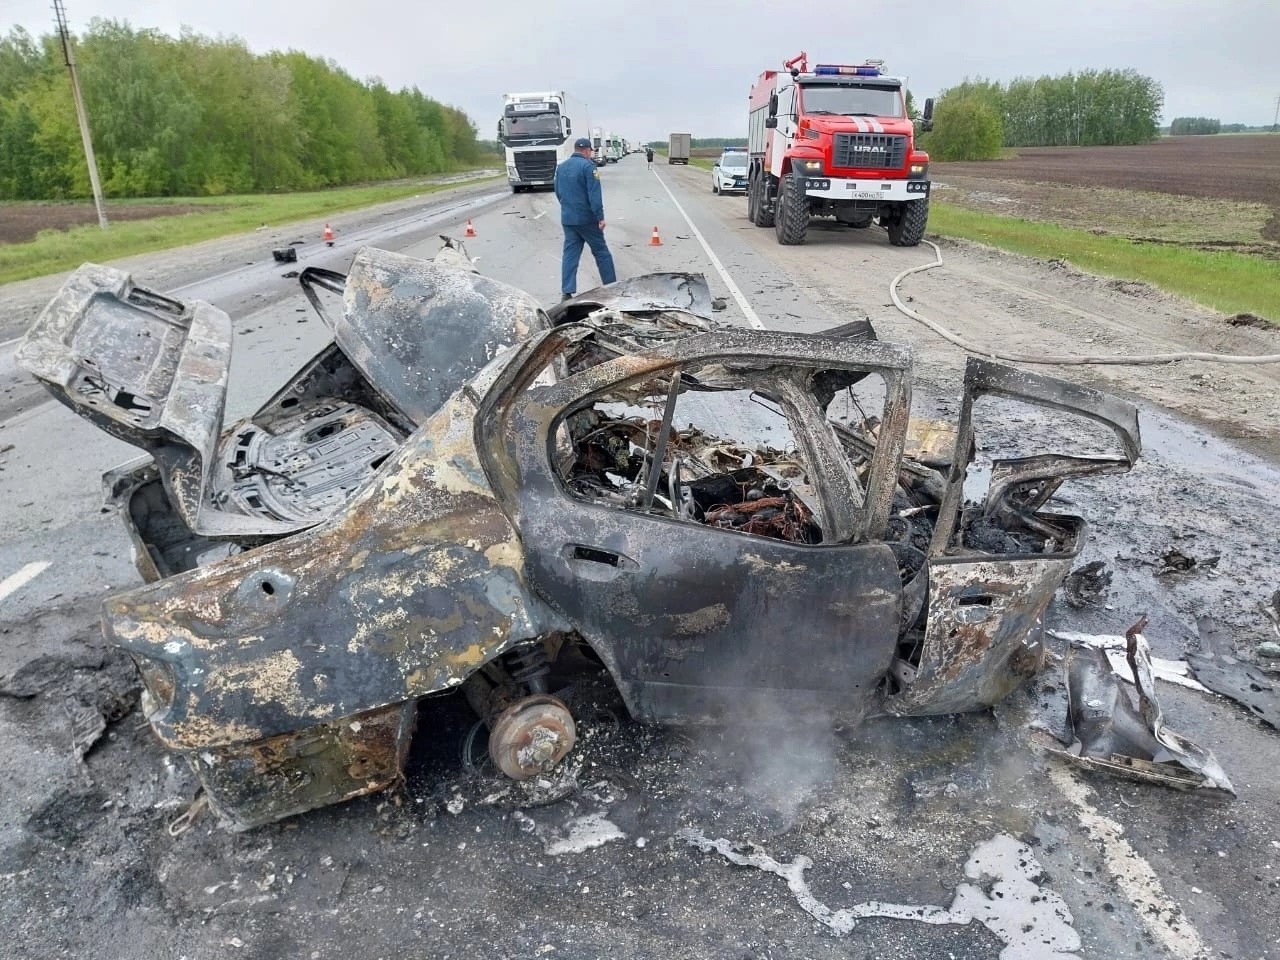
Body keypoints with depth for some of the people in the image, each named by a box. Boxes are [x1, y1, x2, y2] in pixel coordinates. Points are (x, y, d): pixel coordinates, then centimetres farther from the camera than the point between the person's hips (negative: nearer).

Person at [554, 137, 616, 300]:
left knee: (570, 254, 5)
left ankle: (566, 292, -3)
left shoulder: (561, 167, 10)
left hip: (567, 218, 6)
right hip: (587, 218, -5)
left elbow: (558, 192, 17)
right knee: (601, 252, 7)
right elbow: (594, 195, -17)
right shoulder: (588, 166, -12)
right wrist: (600, 216, -15)